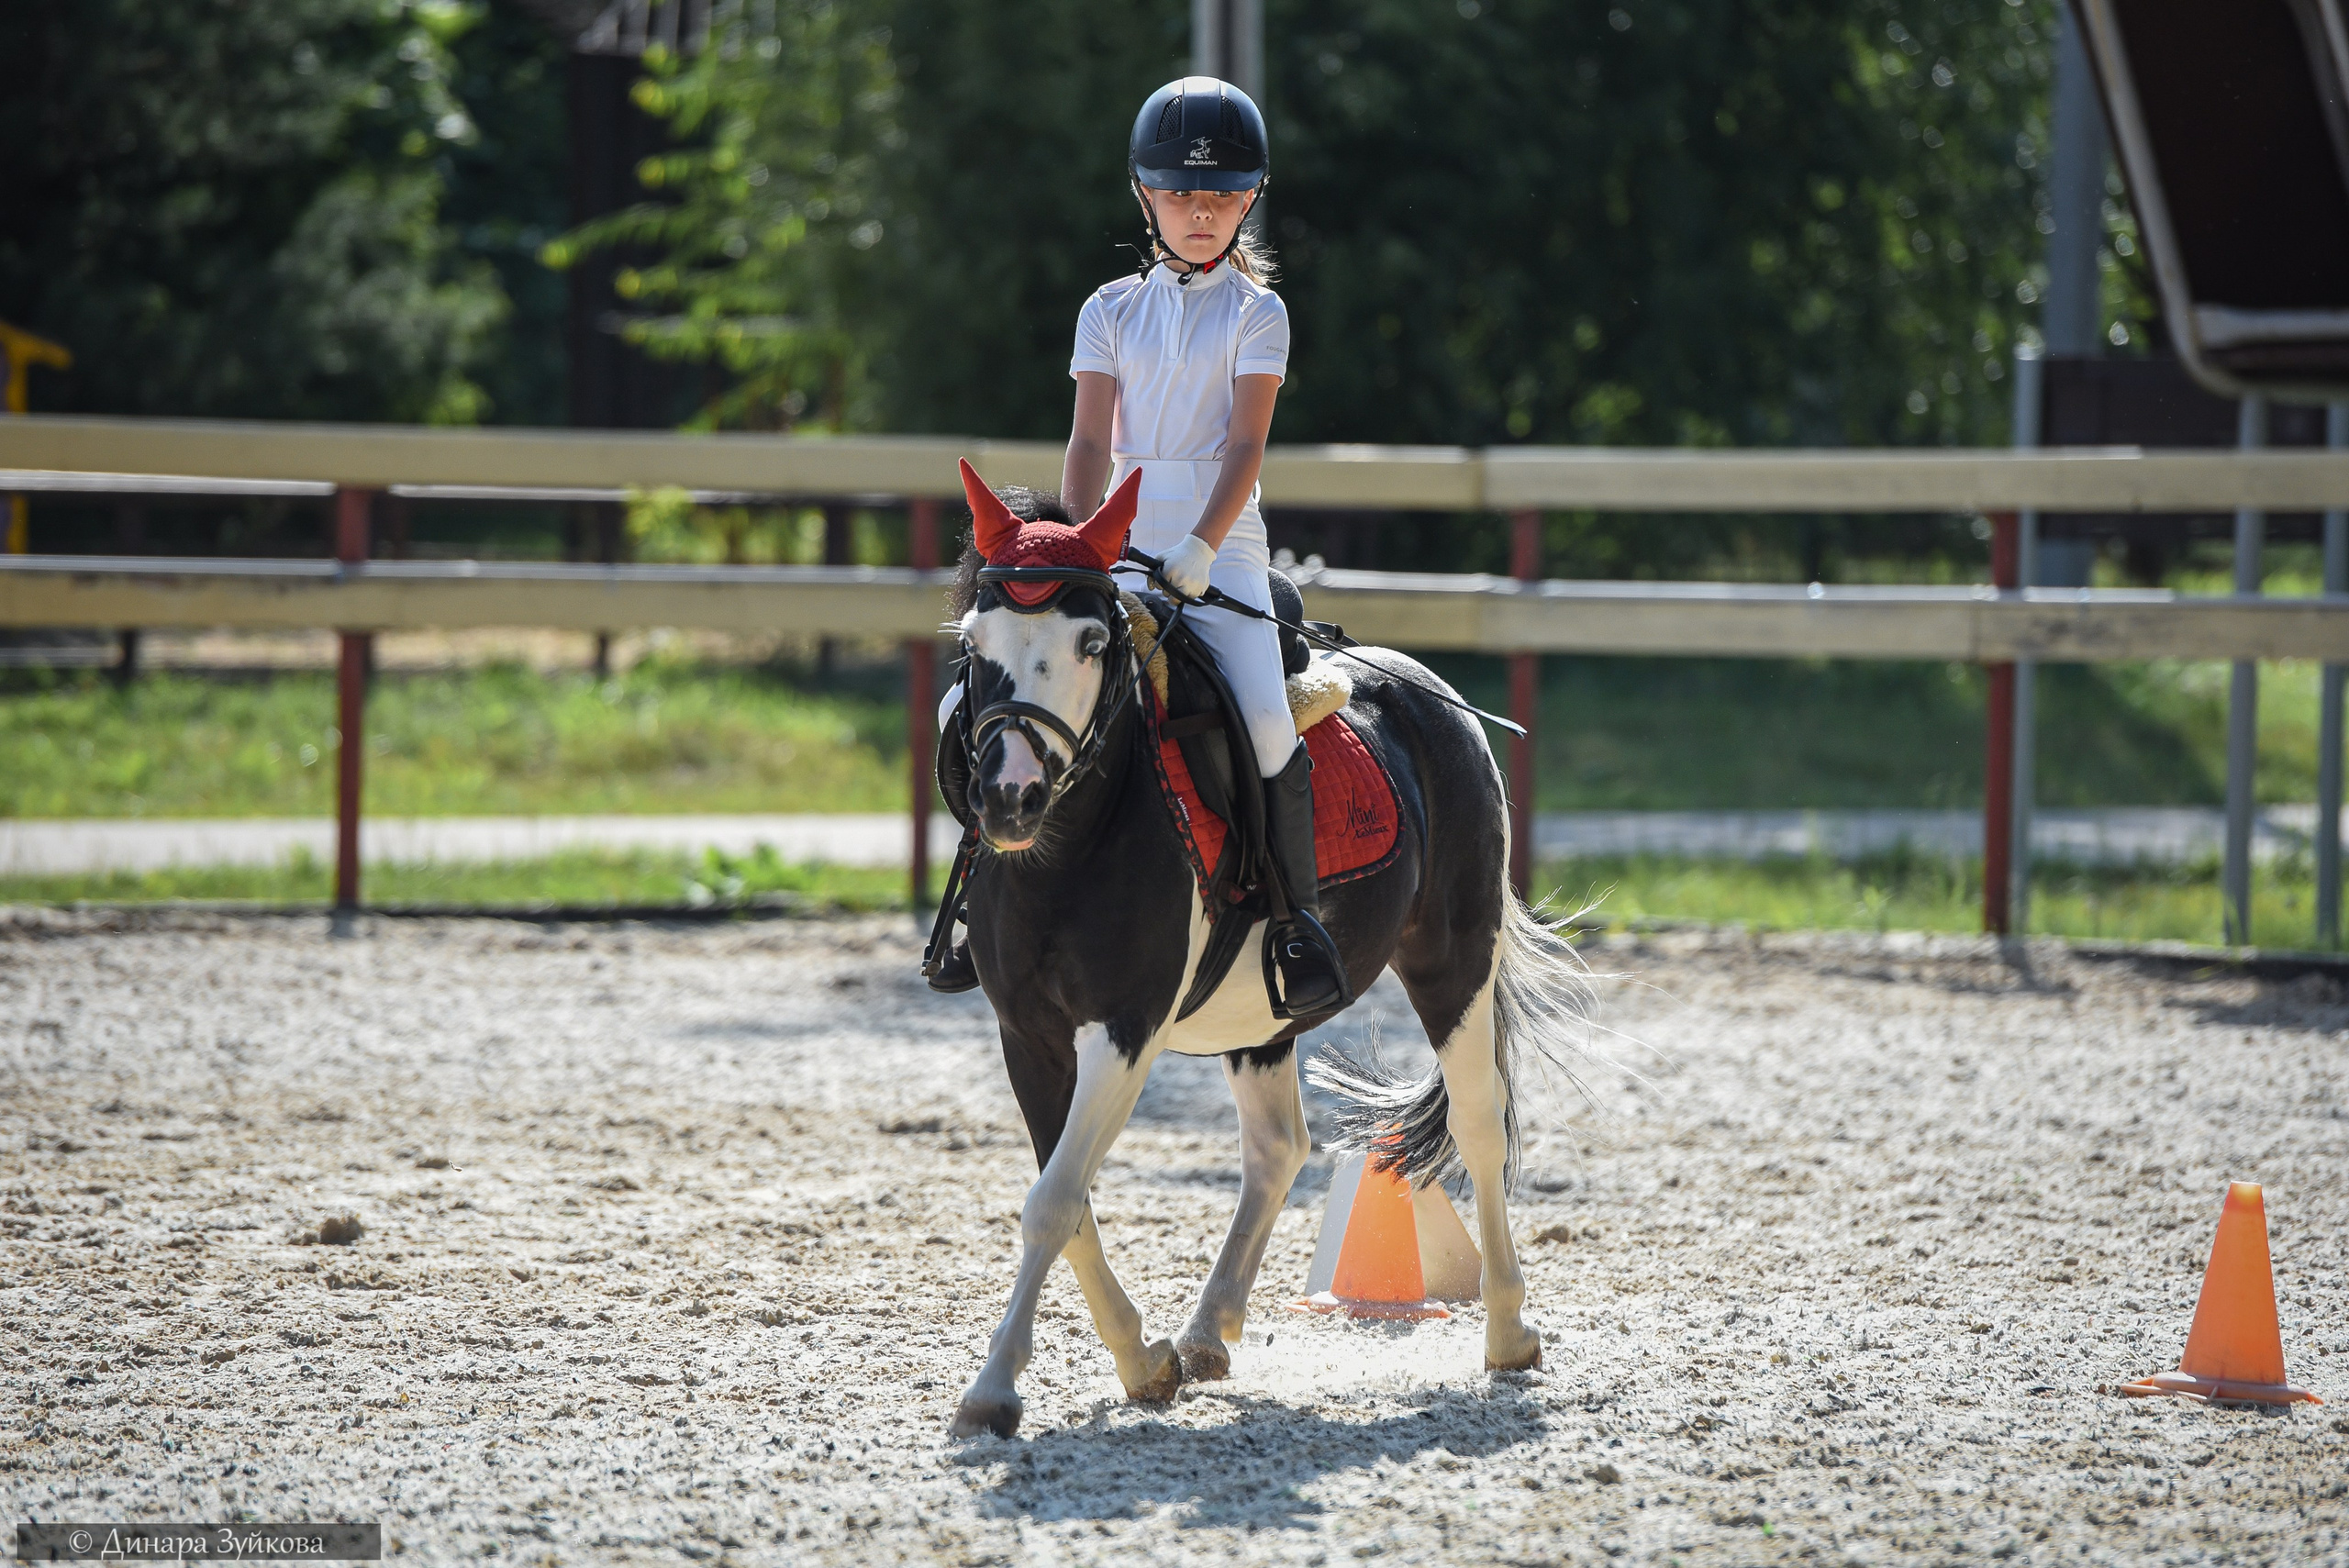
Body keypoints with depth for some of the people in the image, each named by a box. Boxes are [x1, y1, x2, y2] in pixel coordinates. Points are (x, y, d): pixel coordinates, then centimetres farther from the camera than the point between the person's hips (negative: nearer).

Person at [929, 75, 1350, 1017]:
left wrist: (1201, 549, -20)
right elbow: (1090, 443, 6)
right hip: (1122, 546, 3)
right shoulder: (1112, 312, 11)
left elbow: (1246, 444, -8)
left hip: (1221, 550, -3)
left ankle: (1299, 916, -9)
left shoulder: (1256, 314, 2)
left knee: (1267, 724, -25)